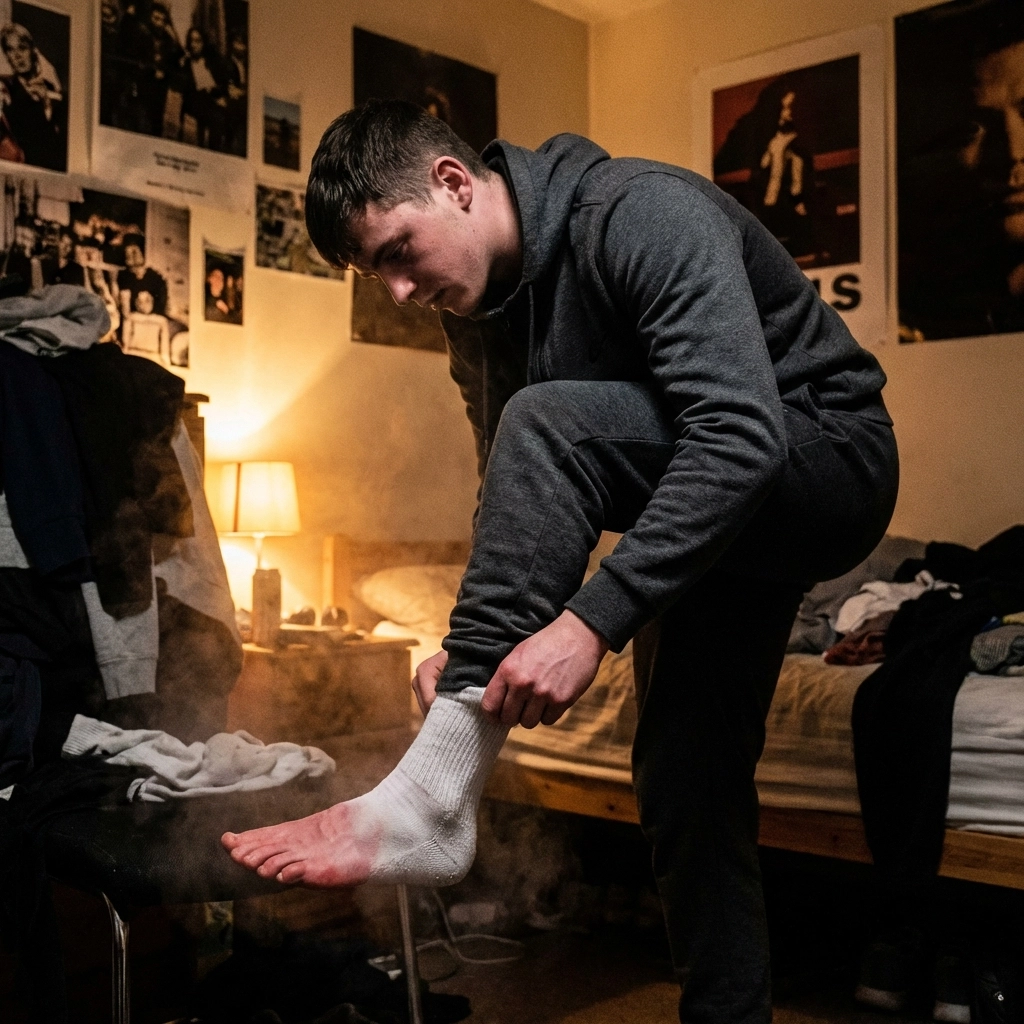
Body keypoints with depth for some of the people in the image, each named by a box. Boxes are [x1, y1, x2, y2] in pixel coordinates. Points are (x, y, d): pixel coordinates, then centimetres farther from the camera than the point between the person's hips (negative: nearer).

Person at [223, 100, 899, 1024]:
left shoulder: (643, 213, -24)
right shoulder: (479, 309, 1)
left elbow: (743, 434, -35)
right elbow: (516, 495, 7)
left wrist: (592, 619, -40)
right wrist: (476, 640, -10)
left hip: (830, 460, -8)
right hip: (719, 507, 8)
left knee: (545, 423, -30)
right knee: (686, 777, 3)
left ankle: (432, 799, -31)